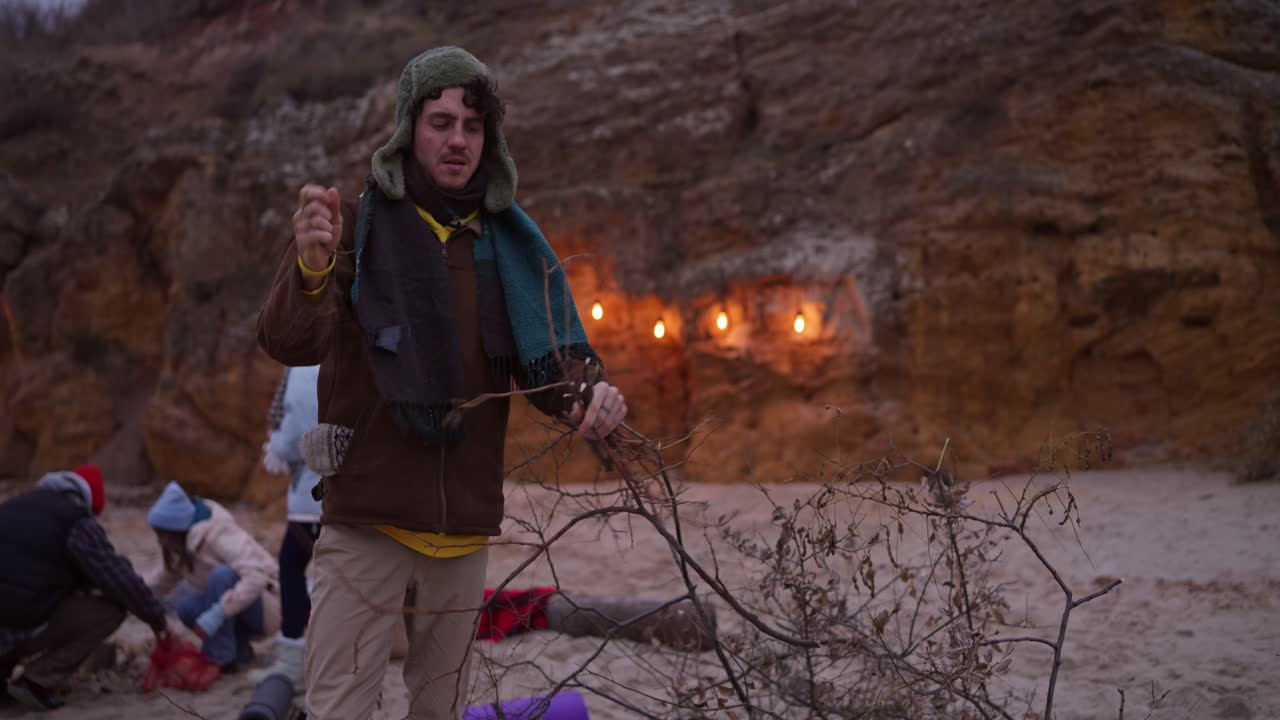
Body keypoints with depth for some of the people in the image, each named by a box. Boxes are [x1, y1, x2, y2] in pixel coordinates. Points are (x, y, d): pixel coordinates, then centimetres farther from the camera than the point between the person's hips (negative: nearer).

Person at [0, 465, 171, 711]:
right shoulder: (76, 521, -2)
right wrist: (156, 617, 11)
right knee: (111, 609, 5)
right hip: (21, 626, -8)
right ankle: (37, 682, -1)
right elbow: (119, 578, -4)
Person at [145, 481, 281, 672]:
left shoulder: (221, 536, -24)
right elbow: (165, 576, 13)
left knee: (221, 574, -32)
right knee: (187, 605, -19)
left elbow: (257, 577, -35)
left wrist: (217, 614, -40)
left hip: (266, 610, -7)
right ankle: (239, 649, 1)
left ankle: (220, 658, -22)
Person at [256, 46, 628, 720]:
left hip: (465, 528, 4)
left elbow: (551, 362, 6)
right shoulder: (358, 227, -4)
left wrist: (591, 394, -18)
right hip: (368, 520, -4)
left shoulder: (509, 245, 7)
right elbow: (285, 342, -17)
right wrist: (309, 269, -39)